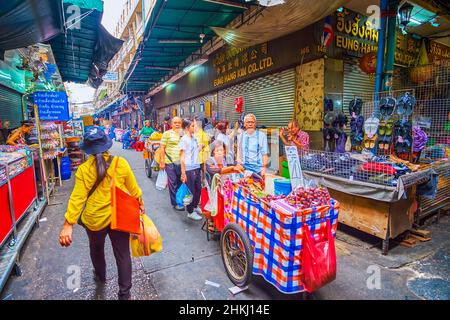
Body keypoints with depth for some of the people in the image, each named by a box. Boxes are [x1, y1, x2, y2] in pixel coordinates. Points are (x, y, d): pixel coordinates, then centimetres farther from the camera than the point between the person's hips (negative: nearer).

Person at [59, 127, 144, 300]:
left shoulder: (84, 169, -14)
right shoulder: (121, 163, -12)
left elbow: (77, 198, -17)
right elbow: (133, 188, -2)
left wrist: (68, 224, -14)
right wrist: (140, 202, 14)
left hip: (95, 218, 1)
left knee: (96, 248, 30)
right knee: (123, 254, 12)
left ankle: (101, 277, 53)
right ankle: (125, 293, 24)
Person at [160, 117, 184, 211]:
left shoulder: (183, 133, 12)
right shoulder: (167, 133, -1)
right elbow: (162, 148, -2)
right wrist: (162, 161, -8)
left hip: (181, 161, 4)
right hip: (170, 162, -4)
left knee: (180, 181, 13)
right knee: (173, 183, 3)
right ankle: (175, 203, 13)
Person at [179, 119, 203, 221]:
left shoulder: (194, 138, 9)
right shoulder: (184, 139, -11)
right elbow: (182, 157, -12)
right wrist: (183, 173, -14)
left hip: (197, 167, 7)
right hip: (189, 169, -7)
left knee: (198, 189, 17)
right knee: (191, 191, 4)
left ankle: (195, 206, 37)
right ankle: (190, 212, 20)